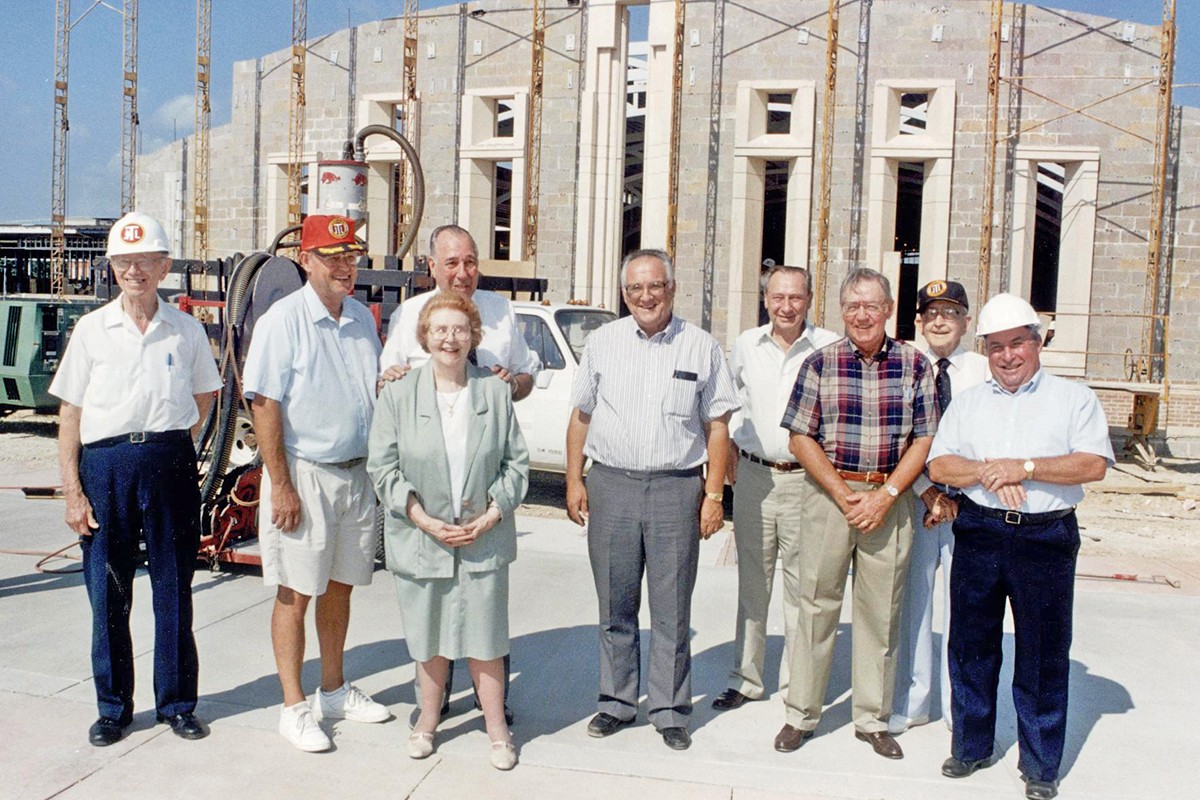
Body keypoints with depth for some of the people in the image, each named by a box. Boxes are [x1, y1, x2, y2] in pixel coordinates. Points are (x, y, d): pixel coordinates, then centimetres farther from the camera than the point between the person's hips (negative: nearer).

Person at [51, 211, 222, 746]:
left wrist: (174, 441, 7)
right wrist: (73, 491, -4)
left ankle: (177, 702, 20)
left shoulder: (186, 329, 5)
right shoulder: (92, 330, 2)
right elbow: (70, 415, 1)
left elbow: (204, 394, 19)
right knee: (108, 592, 6)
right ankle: (113, 707, 21)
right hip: (105, 465, 0)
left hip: (171, 465, 1)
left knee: (174, 588, 6)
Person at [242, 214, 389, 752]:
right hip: (304, 473, -6)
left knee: (340, 586, 15)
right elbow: (265, 406, -14)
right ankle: (294, 707, 13)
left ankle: (334, 690, 29)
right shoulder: (284, 319, -10)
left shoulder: (362, 318, 10)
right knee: (296, 593, 2)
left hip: (356, 473, 6)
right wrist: (282, 487, -17)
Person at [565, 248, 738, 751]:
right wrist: (574, 481, 5)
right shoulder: (603, 342, 8)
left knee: (672, 610, 5)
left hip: (677, 488, -1)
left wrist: (714, 494, -1)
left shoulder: (701, 347, 3)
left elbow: (717, 425, 4)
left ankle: (670, 712, 18)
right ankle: (616, 702, 25)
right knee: (615, 605, 10)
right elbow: (581, 416, 11)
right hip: (611, 484, 2)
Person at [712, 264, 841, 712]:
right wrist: (731, 455, 13)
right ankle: (745, 679, 23)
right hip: (753, 475, 4)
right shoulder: (746, 346, 7)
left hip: (805, 478, -3)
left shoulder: (831, 348, -5)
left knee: (802, 584, 1)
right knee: (752, 582, 12)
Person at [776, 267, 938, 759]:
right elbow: (801, 438, -1)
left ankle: (873, 720, 21)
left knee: (881, 611, 7)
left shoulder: (914, 365, 3)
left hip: (890, 499, 1)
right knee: (816, 605, 4)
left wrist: (885, 496, -9)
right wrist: (844, 495, -10)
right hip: (828, 492, -1)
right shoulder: (820, 364, 1)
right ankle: (801, 715, 16)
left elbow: (923, 440, 2)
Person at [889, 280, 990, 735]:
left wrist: (957, 498, -10)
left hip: (968, 501, -1)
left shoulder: (984, 371, 0)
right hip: (913, 495, 1)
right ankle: (911, 702, 21)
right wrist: (928, 492, -10)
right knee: (912, 599, 7)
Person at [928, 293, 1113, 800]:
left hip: (1047, 536, -3)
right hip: (979, 533, 3)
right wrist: (988, 472, -12)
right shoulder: (967, 402, 14)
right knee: (971, 646, 10)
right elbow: (939, 465, 5)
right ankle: (971, 745, 26)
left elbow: (1093, 464, -7)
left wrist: (1025, 467, -14)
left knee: (1043, 655, 4)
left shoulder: (1074, 398, 5)